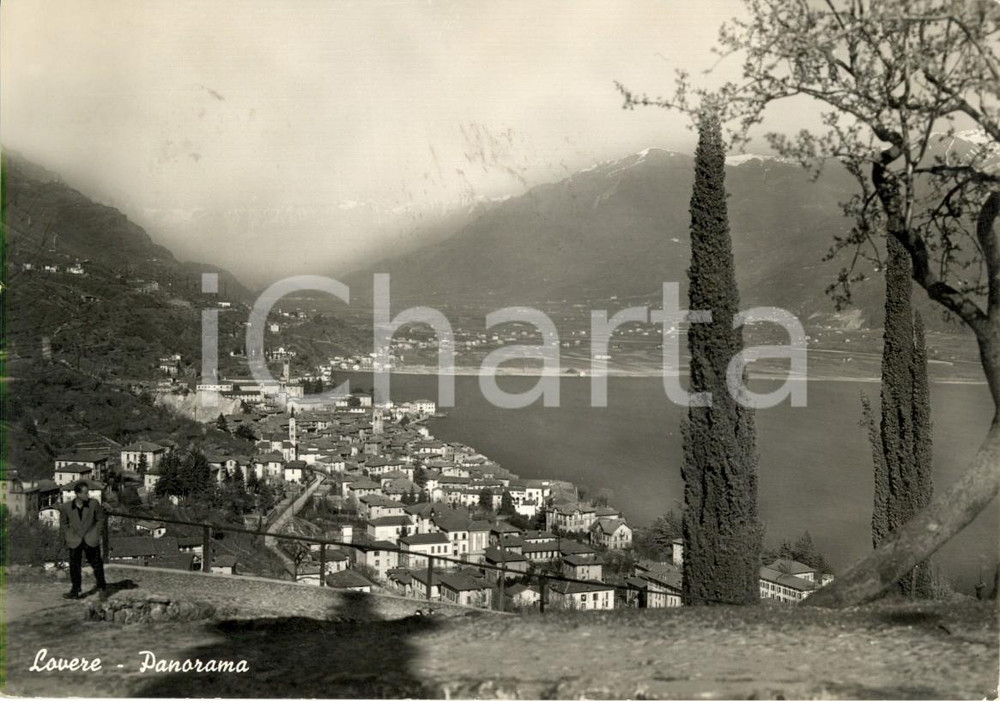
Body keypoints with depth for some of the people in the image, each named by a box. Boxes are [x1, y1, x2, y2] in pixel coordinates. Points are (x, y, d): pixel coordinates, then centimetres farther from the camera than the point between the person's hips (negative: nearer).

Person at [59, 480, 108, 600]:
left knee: (97, 564, 4)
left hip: (91, 540, 0)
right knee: (74, 566, 4)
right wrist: (68, 536, 3)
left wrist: (97, 533, 1)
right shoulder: (66, 507, -8)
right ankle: (75, 591, 16)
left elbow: (101, 518, 6)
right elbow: (63, 523, 9)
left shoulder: (94, 503, -8)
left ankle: (102, 588, 19)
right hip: (75, 541, 0)